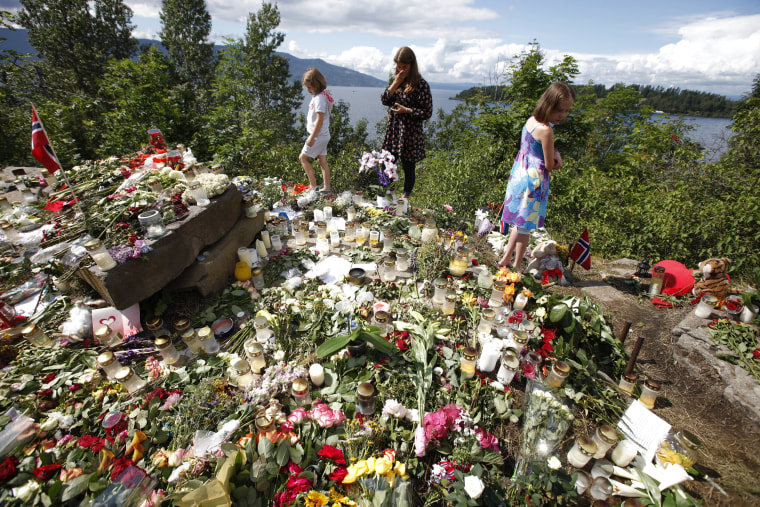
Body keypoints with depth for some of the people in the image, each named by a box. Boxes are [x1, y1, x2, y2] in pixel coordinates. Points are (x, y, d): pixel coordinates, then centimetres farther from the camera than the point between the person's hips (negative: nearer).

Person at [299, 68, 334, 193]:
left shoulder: (319, 98, -18)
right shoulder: (317, 96, 12)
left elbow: (319, 120, -22)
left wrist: (312, 137, -21)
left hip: (318, 135, -9)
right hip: (323, 135, 9)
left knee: (303, 158, 0)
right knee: (322, 160, 9)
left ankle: (313, 185, 3)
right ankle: (326, 187, 12)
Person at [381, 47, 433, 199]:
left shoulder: (421, 84, -11)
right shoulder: (397, 80, 10)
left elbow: (427, 113, -11)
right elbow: (384, 100, 4)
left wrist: (406, 110, -19)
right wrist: (396, 83, -7)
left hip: (410, 133, -6)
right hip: (393, 130, 6)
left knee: (408, 168, 6)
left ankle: (405, 197, 24)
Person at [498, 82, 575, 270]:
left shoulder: (531, 120, 6)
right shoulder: (546, 130, -21)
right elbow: (549, 166, -14)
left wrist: (555, 154, -3)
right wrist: (555, 160, 9)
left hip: (519, 175, 9)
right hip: (533, 180, -9)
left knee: (521, 222, 20)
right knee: (526, 226, 5)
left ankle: (506, 258, 30)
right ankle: (517, 266, 18)